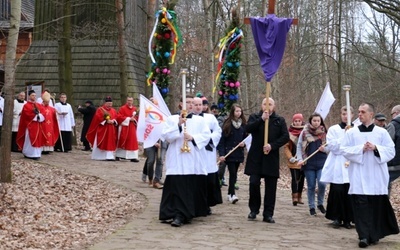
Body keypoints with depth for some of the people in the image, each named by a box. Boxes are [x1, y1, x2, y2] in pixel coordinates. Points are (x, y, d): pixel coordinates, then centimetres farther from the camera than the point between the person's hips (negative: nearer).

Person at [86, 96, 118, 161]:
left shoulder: (113, 111, 13)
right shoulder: (100, 110, -2)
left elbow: (116, 119, 10)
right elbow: (98, 119, -10)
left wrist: (113, 121, -11)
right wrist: (106, 121, -18)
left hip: (111, 130, 4)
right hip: (102, 129, -4)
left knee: (110, 143, 0)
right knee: (101, 144, 1)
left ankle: (109, 156, 0)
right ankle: (98, 156, 11)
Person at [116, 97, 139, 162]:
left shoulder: (135, 109, 10)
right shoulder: (122, 108, -4)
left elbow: (137, 117, 16)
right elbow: (119, 117, -12)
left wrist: (134, 119, -8)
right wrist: (129, 119, -14)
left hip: (132, 128, 4)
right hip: (124, 128, -4)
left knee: (133, 142, -1)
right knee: (122, 141, 3)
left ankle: (133, 157, -1)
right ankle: (118, 155, 15)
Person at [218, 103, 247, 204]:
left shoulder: (243, 124, 7)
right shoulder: (227, 124, -6)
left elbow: (246, 137, 18)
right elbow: (222, 139, -8)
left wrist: (244, 143, -5)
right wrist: (221, 154, -15)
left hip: (239, 153, 4)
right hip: (229, 153, -4)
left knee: (234, 174, 10)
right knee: (233, 173, -12)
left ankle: (230, 193, 19)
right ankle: (232, 194, -13)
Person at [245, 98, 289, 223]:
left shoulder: (280, 120, 7)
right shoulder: (255, 117, 7)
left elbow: (285, 136, -2)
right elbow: (248, 128, -11)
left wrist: (272, 145, -14)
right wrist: (261, 119, -19)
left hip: (272, 158, 1)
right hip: (255, 157, -1)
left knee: (271, 187, 2)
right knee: (254, 183, -4)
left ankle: (268, 214, 9)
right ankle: (254, 209, 16)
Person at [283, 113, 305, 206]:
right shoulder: (290, 132, -3)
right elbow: (286, 147, -2)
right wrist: (290, 158, -11)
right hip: (294, 160, -3)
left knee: (301, 178, 10)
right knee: (295, 178, -10)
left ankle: (299, 197, 21)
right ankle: (294, 197, -11)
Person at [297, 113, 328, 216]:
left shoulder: (324, 133, 3)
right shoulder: (304, 132, 1)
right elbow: (299, 146, 3)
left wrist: (325, 149, -12)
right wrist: (300, 159, -8)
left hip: (322, 162, 0)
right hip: (309, 163, 0)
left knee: (322, 183, -13)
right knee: (311, 186, 6)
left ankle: (320, 203, 10)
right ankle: (312, 207, 17)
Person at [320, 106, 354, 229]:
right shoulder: (333, 129, 5)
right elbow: (331, 146, -7)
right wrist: (345, 136, -11)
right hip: (337, 168, -1)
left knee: (349, 193, -3)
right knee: (337, 191, -8)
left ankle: (347, 219, 9)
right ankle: (336, 218, 6)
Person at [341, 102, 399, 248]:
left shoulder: (382, 132, 4)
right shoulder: (351, 132, 5)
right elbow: (344, 150, -1)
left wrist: (376, 148, -14)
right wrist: (361, 149, -13)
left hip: (377, 177, 1)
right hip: (359, 178, 0)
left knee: (377, 206, 5)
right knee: (361, 206, -8)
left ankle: (375, 234, 18)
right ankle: (364, 236, -9)